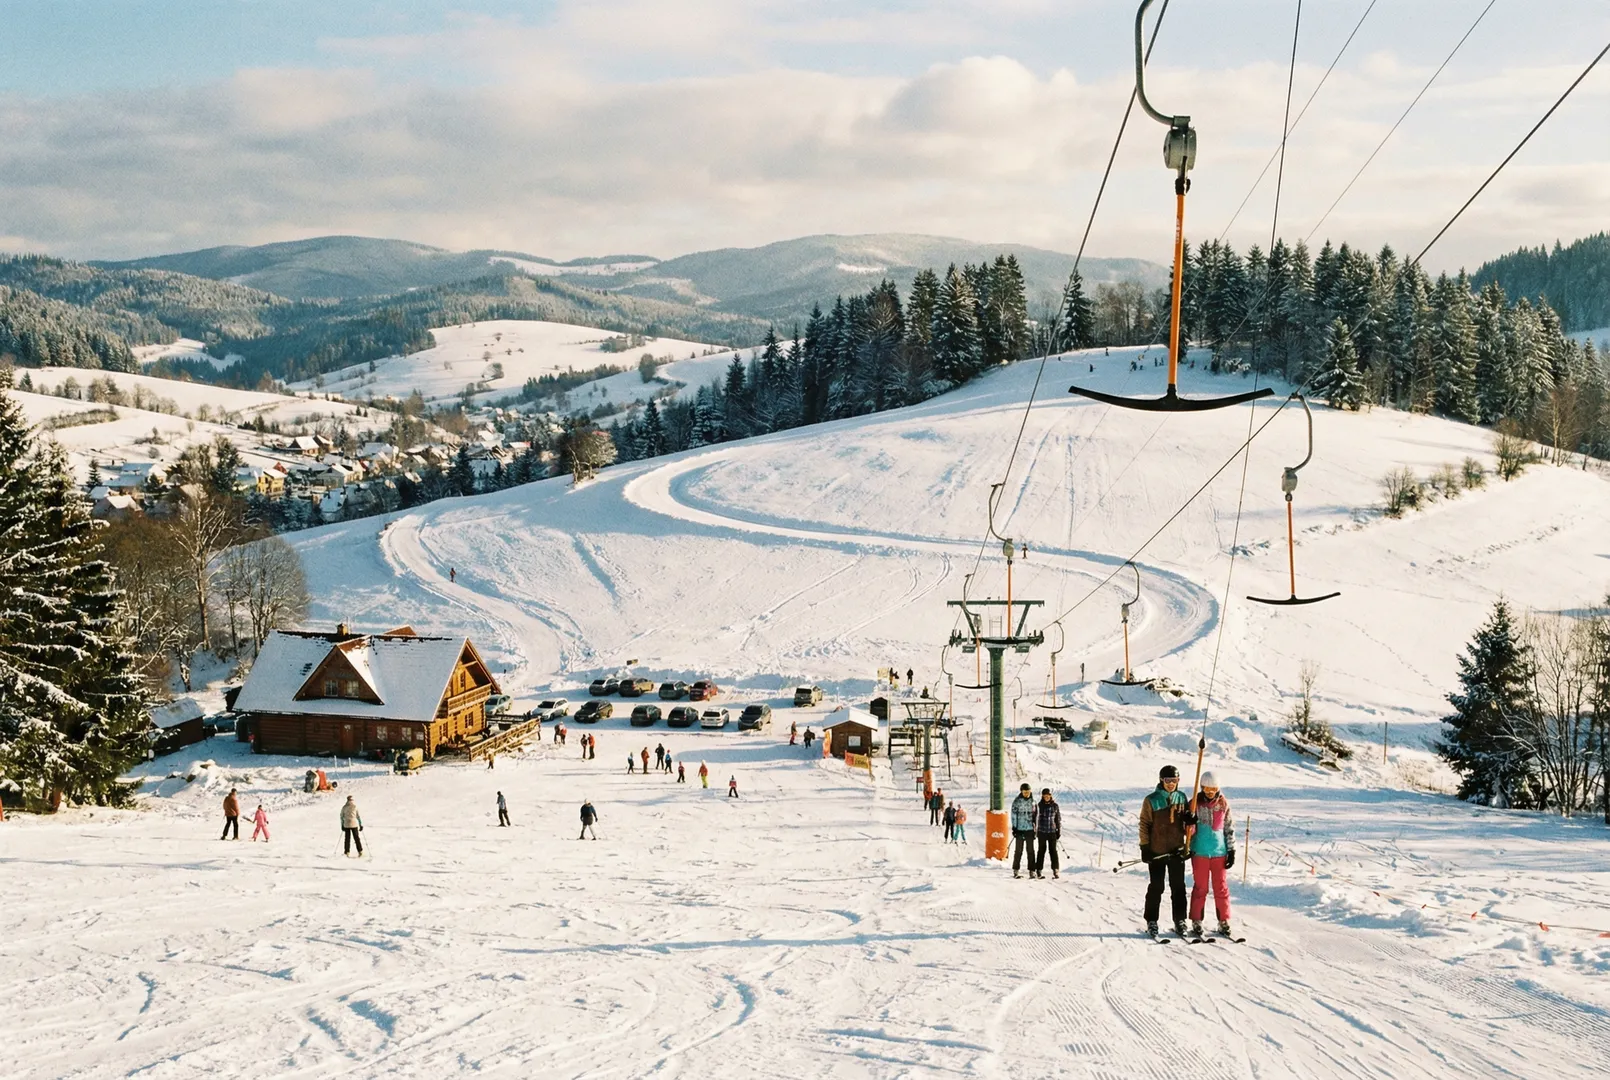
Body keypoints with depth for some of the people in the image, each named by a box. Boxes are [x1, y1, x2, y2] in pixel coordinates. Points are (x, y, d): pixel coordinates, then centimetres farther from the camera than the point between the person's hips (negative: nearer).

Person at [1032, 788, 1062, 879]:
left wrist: (1059, 831, 7)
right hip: (1041, 832, 0)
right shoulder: (1038, 806, 2)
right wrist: (1034, 831, 2)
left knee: (1053, 850, -3)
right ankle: (1039, 870, 8)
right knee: (1041, 850, 3)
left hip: (1052, 831, 0)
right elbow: (1034, 818, 5)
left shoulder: (1055, 806, 4)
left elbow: (1058, 819, 10)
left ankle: (1056, 870, -1)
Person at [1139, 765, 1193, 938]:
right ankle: (1152, 922, 12)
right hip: (1157, 851, -3)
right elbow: (1144, 824, -4)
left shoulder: (1182, 798, 6)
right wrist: (1144, 847, -8)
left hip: (1177, 850, 3)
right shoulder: (1151, 800, -6)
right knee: (1156, 887, 4)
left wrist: (1189, 818, -6)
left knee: (1178, 887, 7)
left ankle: (1180, 920, 15)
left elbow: (1186, 820, 18)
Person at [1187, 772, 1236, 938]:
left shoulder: (1223, 804, 2)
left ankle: (1224, 921, 12)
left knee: (1221, 887, 5)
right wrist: (1187, 848, -1)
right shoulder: (1195, 804, -2)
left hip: (1219, 851, 1)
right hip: (1200, 851, -1)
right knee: (1200, 887, 4)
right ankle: (1196, 921, 10)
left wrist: (1231, 850, 6)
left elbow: (1230, 828, 8)